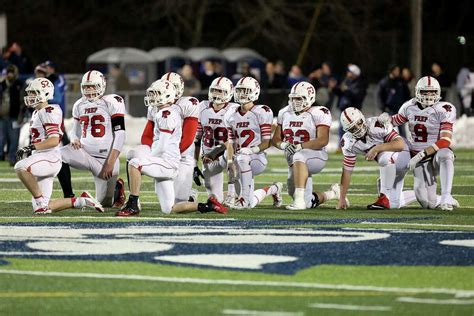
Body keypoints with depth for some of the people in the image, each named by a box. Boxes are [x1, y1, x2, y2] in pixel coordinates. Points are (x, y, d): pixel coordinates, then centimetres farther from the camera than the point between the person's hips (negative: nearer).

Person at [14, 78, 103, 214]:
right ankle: (80, 201, 15)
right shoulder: (37, 113, 19)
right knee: (43, 208, 4)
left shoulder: (48, 112, -11)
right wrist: (28, 151, 11)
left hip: (50, 158, -10)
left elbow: (54, 141, -20)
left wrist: (32, 147, -25)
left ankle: (41, 202, -24)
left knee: (20, 168, -36)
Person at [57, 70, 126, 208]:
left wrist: (110, 163, -18)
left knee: (105, 203, 1)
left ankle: (117, 187, 37)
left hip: (106, 158, -5)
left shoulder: (112, 102, -9)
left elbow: (120, 134, -12)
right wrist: (74, 140, -4)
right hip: (85, 153, 5)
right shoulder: (79, 105, 10)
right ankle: (69, 197, -13)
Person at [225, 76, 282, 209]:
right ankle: (273, 190, 37)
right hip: (242, 163, 6)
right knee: (251, 204, 7)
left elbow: (267, 142, -11)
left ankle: (244, 198, -31)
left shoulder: (262, 113, -10)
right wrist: (230, 161, -7)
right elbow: (231, 143, 10)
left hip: (258, 158, -6)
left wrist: (252, 150, -28)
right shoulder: (232, 117, 9)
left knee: (242, 159, -41)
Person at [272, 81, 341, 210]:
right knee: (308, 204, 8)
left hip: (316, 156, -7)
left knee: (299, 156, -43)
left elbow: (323, 140, -21)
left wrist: (300, 146, -31)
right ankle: (333, 193, 38)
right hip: (295, 164, 7)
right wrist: (283, 145, -15)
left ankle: (300, 199, -46)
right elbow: (276, 139, 10)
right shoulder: (285, 113, 7)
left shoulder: (318, 114, -12)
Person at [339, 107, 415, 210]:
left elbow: (401, 144, -37)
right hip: (390, 167, 7)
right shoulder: (348, 143, -12)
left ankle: (384, 198, -28)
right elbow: (347, 170, -4)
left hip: (401, 155, -7)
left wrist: (376, 149, -45)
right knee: (394, 204, 4)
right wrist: (342, 199, -5)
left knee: (385, 156, -40)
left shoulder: (375, 126, -29)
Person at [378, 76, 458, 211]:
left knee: (444, 155, -42)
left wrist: (421, 155, -27)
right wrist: (387, 117, -5)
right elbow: (396, 120, 21)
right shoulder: (410, 107, 1)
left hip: (437, 153, -3)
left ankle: (446, 197, -42)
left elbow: (445, 142, -21)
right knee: (428, 204, -7)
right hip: (419, 159, 3)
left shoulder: (444, 110, -14)